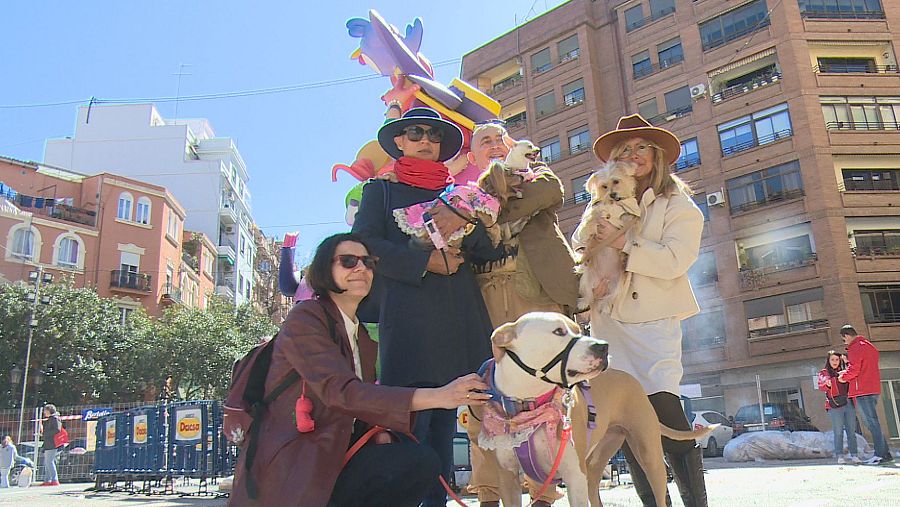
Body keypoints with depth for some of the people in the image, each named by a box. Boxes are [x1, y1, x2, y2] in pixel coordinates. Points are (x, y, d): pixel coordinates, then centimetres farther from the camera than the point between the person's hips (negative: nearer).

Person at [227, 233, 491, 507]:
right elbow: (340, 391, -25)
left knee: (420, 461, -15)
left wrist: (379, 433, -9)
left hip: (333, 460, 8)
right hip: (288, 469, -8)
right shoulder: (305, 317, -11)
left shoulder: (364, 337, 15)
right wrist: (437, 397, -32)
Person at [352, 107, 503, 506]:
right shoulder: (381, 189, 17)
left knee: (445, 421, 3)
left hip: (460, 317, 4)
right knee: (409, 421, -12)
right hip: (408, 314, -3)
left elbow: (493, 249, 13)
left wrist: (463, 223, -7)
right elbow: (364, 243, 0)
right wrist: (426, 262, -9)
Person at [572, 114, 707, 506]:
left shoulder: (678, 205, 6)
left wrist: (621, 243, -13)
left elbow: (674, 260, -9)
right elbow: (577, 250, 13)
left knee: (664, 407, -17)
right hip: (608, 320, 4)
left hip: (654, 320, -4)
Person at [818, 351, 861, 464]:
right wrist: (827, 384, -25)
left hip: (848, 403, 2)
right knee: (838, 432, -4)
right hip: (834, 406, -2)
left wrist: (847, 362, -1)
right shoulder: (823, 373, 11)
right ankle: (839, 456, -1)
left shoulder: (844, 370, 18)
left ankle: (854, 455, 5)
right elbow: (821, 386, -3)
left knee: (851, 431, 1)